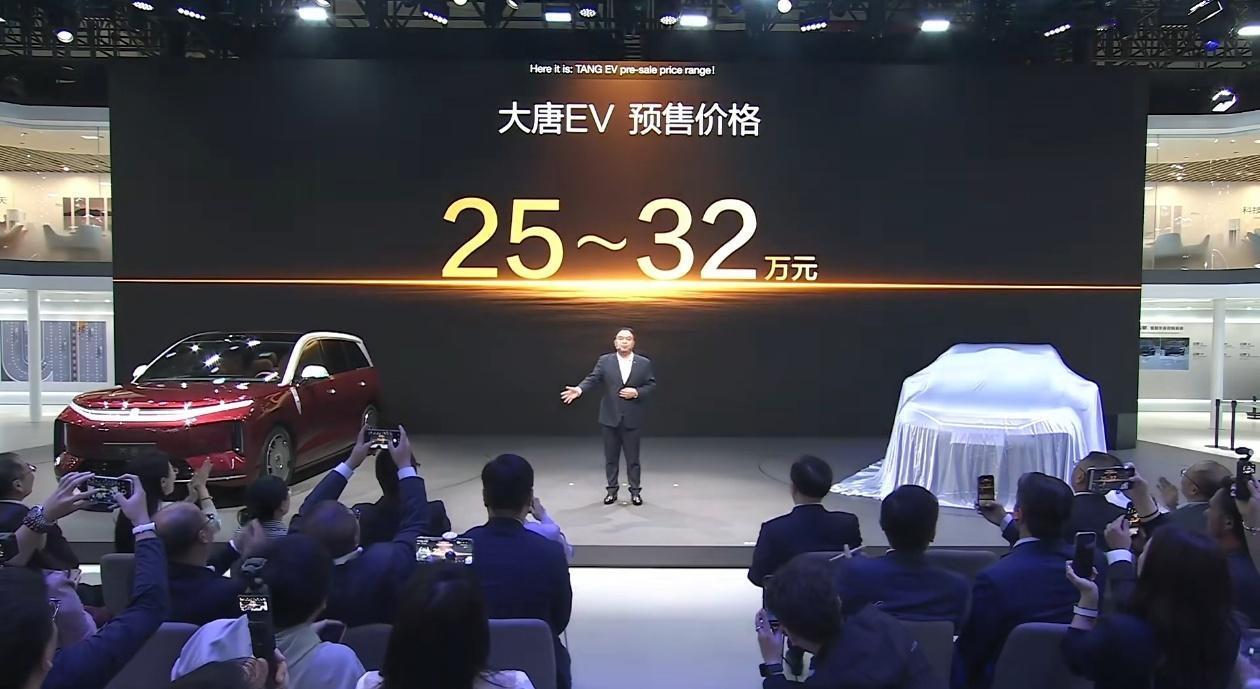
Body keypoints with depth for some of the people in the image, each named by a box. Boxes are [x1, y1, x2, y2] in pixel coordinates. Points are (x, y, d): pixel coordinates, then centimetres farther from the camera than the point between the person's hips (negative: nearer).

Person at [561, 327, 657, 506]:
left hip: (632, 419, -1)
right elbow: (593, 379, -9)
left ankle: (635, 491, 15)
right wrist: (579, 389, -27)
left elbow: (651, 385, 3)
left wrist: (637, 392, -14)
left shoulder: (644, 363, 2)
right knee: (611, 457, 9)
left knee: (632, 457, 4)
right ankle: (612, 490, 20)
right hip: (610, 417, 1)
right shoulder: (604, 361, 2)